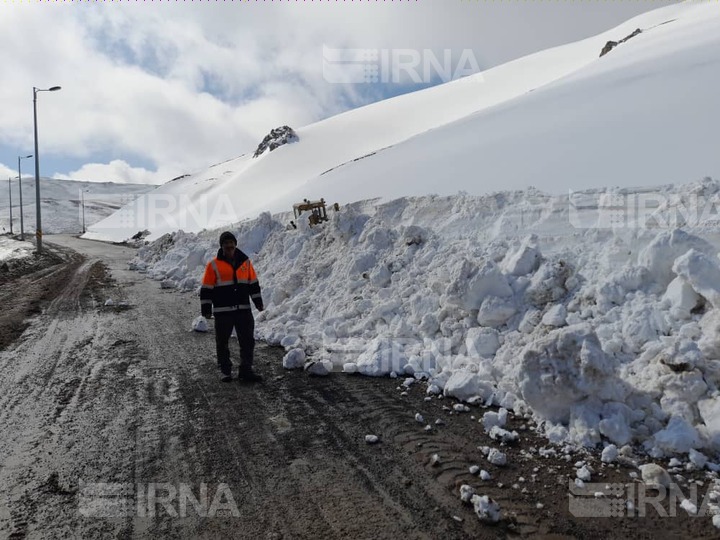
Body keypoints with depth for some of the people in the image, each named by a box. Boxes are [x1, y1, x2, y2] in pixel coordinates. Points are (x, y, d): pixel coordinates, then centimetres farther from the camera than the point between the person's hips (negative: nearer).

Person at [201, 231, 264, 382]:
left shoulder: (245, 262, 8)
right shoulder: (214, 265, -3)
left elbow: (253, 284, 16)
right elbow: (206, 289, -1)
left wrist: (258, 302, 13)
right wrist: (206, 309, -4)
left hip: (244, 309, 3)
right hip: (223, 311, -3)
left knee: (248, 341, 4)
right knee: (222, 342, 7)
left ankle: (246, 370, 13)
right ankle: (225, 370, 22)